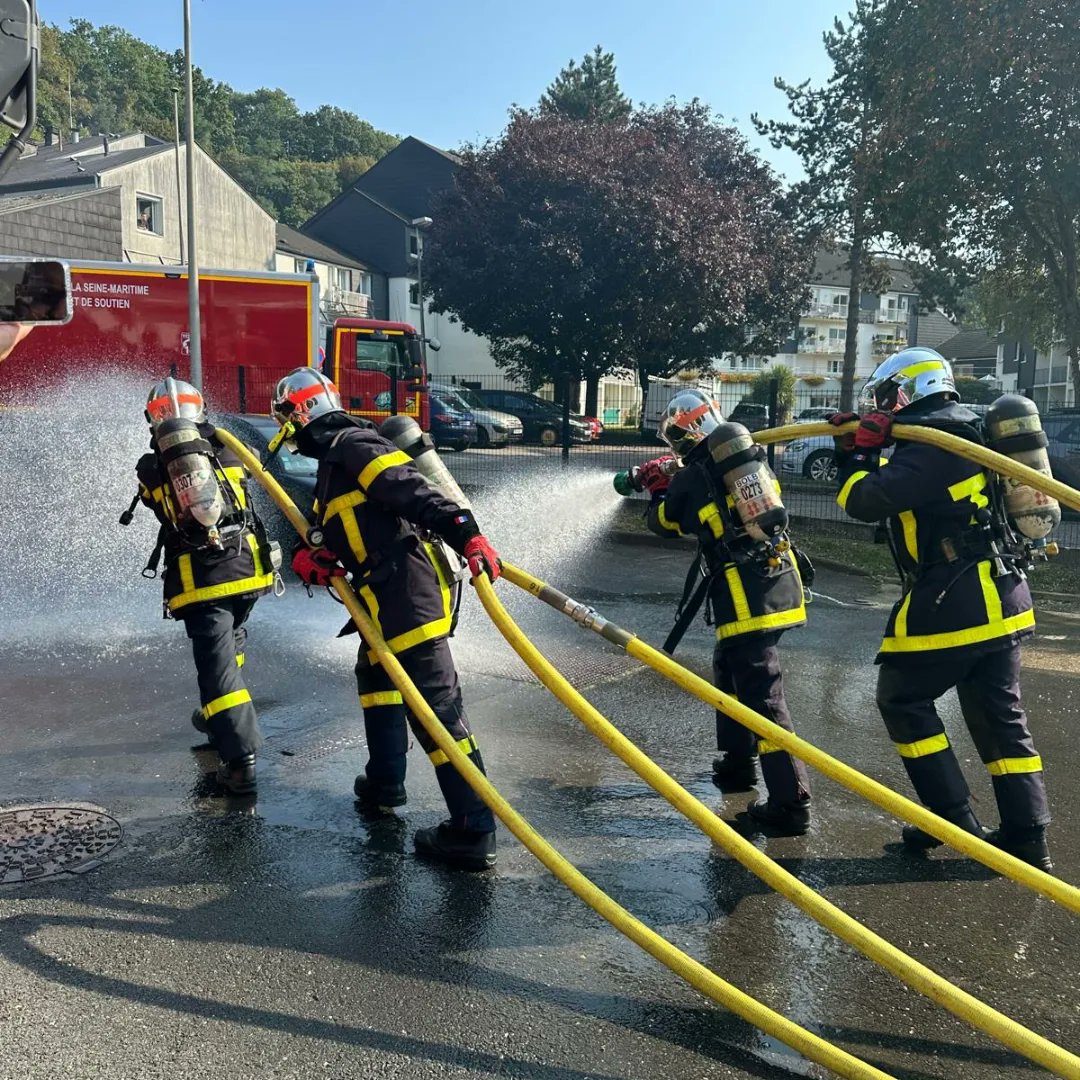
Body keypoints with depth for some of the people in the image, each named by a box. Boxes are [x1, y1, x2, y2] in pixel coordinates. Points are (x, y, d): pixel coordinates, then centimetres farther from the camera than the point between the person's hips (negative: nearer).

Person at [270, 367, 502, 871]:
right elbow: (351, 537, 24)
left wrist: (467, 535, -31)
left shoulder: (352, 446, -8)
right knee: (374, 675, 29)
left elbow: (413, 493, -21)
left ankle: (474, 832, -12)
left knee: (435, 706, -13)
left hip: (404, 593, -11)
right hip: (390, 595, 11)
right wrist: (318, 562, 4)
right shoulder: (333, 462, 25)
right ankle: (385, 782, 42)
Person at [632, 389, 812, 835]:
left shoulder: (690, 478, -6)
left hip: (746, 598, -8)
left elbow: (663, 523, 13)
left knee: (762, 696, -8)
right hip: (781, 585, 8)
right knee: (730, 672, 25)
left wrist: (658, 487, 32)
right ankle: (739, 763, 37)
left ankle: (791, 802, -10)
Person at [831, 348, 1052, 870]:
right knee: (1000, 716, 12)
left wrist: (857, 454, -2)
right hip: (999, 599, 9)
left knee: (903, 699, 6)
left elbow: (864, 500, -19)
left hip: (951, 605, -9)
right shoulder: (960, 433, 14)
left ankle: (954, 819, 7)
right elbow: (898, 483, 25)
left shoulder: (934, 445, -16)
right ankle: (1027, 836, 16)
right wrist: (858, 448, 15)